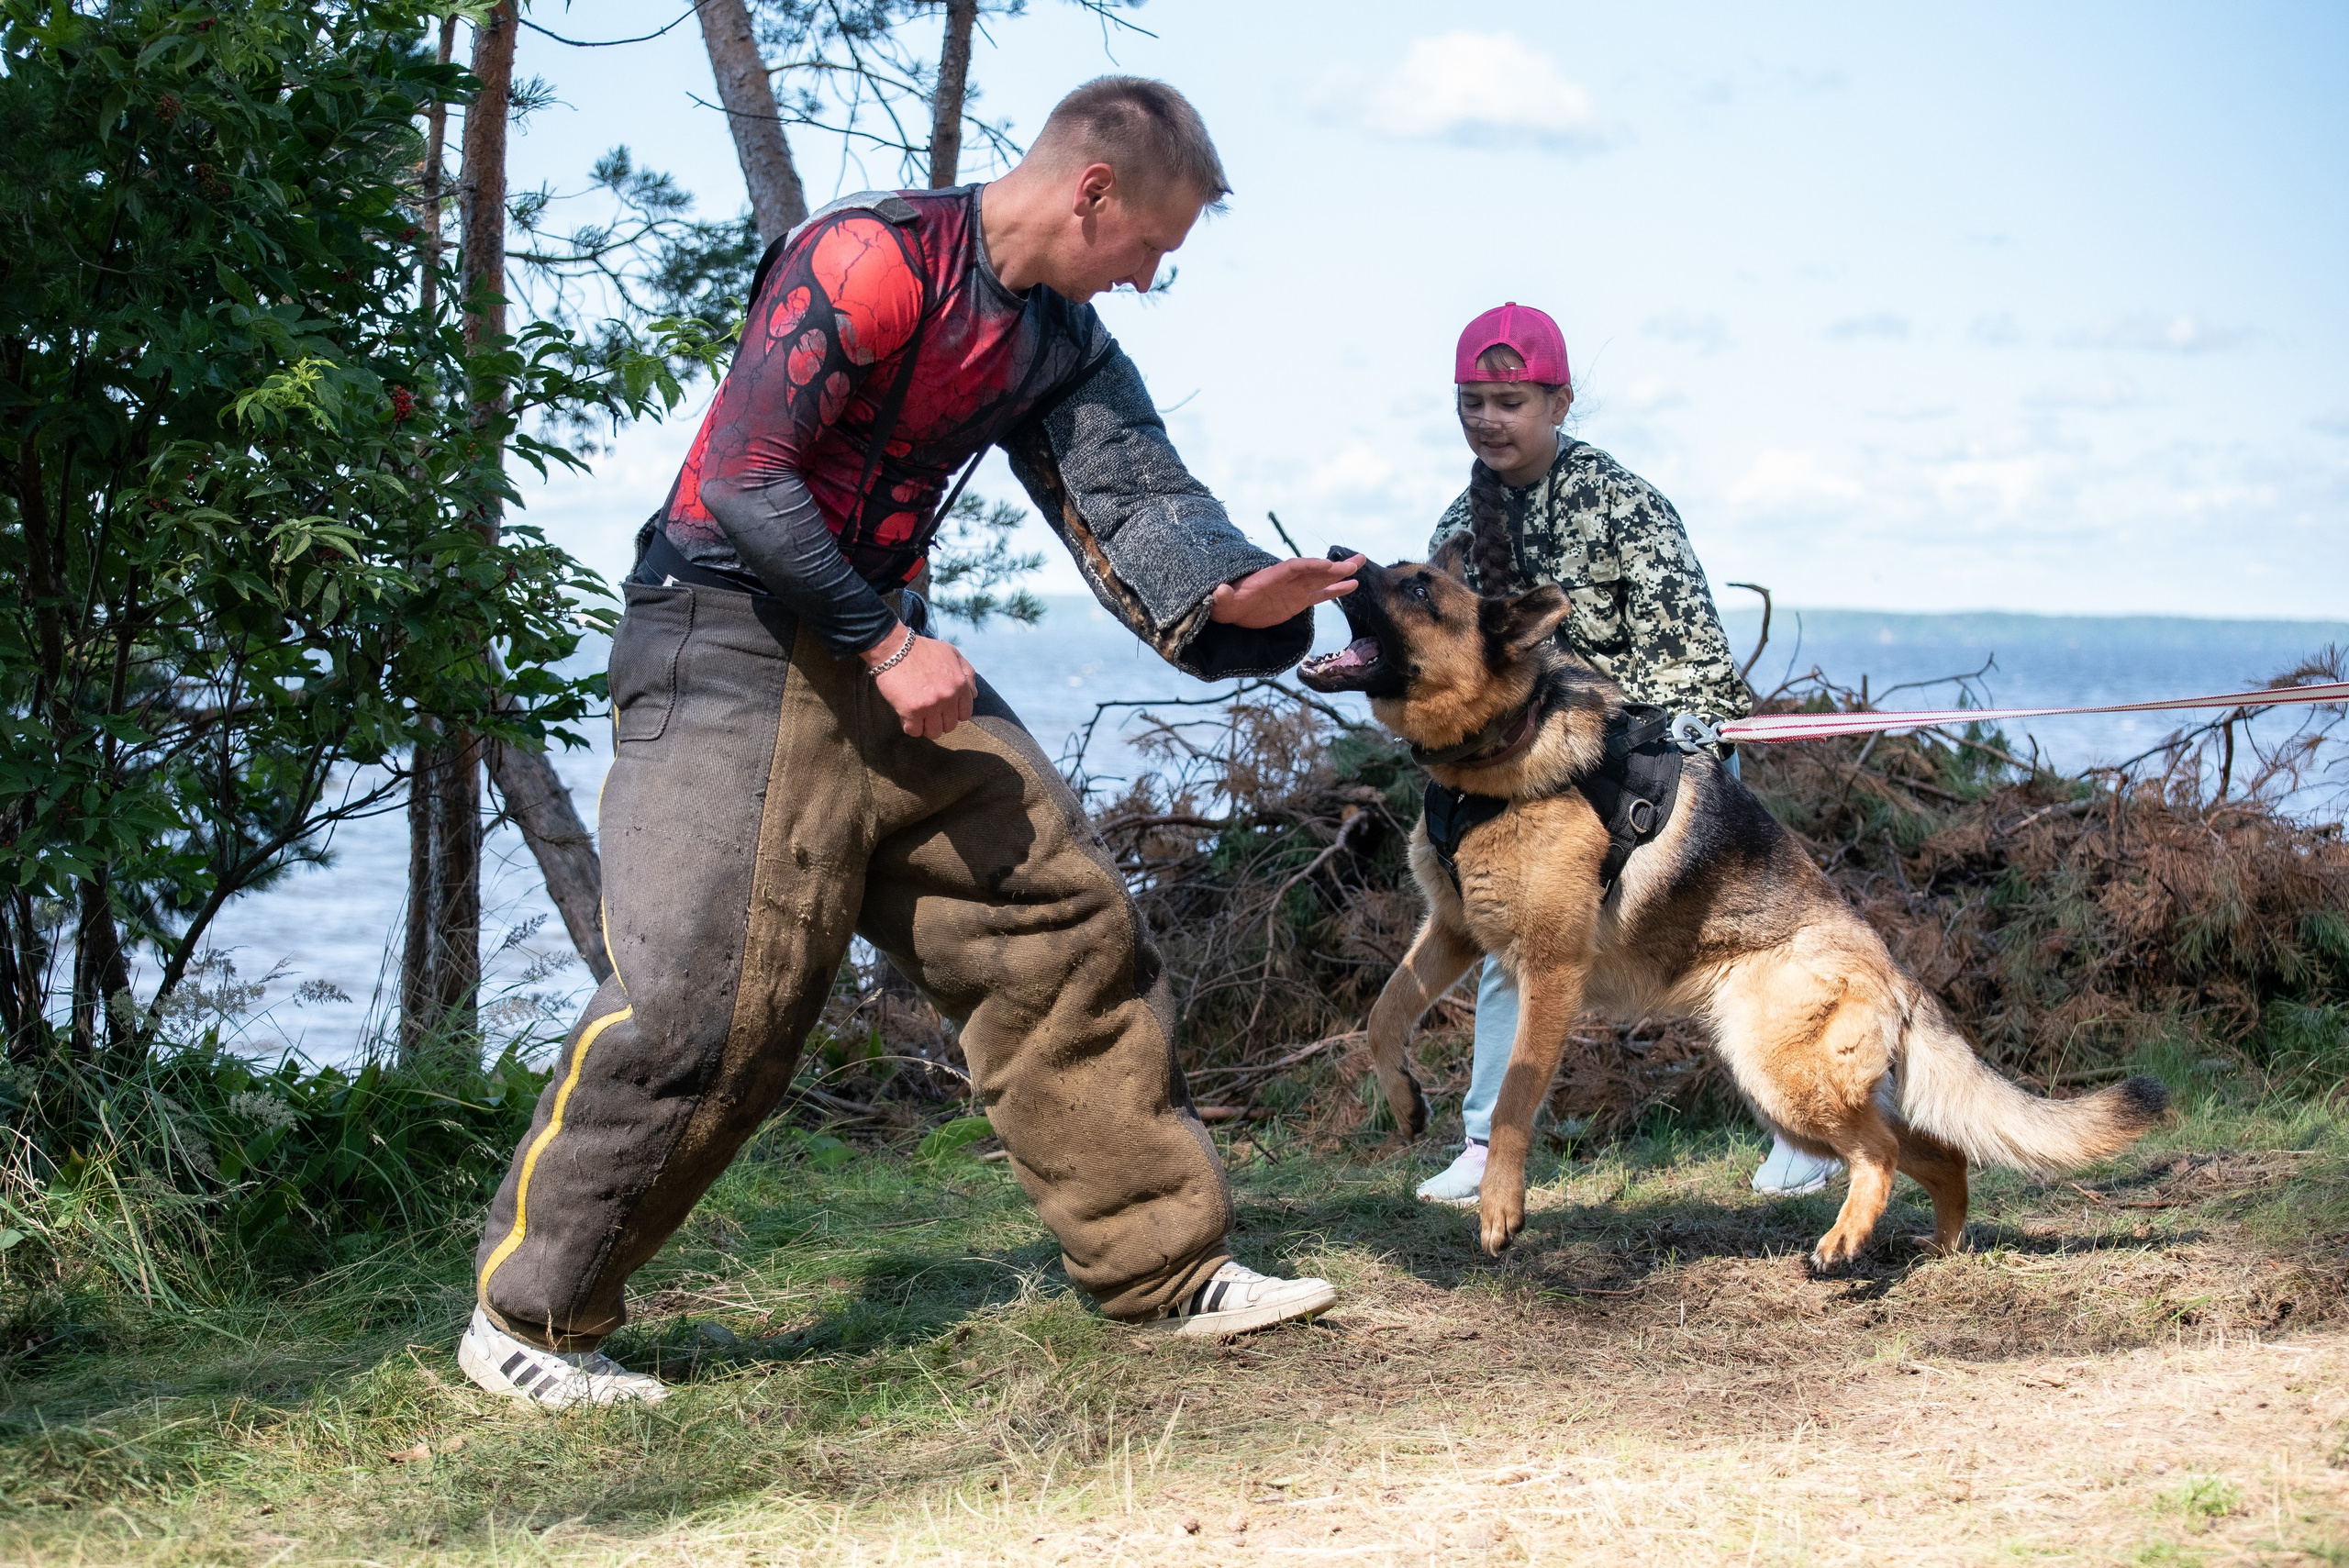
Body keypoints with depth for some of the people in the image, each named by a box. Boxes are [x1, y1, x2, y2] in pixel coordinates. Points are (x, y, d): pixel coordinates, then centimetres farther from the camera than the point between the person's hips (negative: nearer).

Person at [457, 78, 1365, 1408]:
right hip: (731, 639, -9)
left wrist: (1227, 597, -21)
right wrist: (886, 645, -20)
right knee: (711, 992, -14)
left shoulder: (1062, 342, 10)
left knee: (1067, 924, 6)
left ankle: (1165, 1268, 15)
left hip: (884, 650, 9)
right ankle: (527, 1318, -1)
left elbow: (1131, 495, 0)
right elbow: (746, 474, -22)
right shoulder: (870, 260, -18)